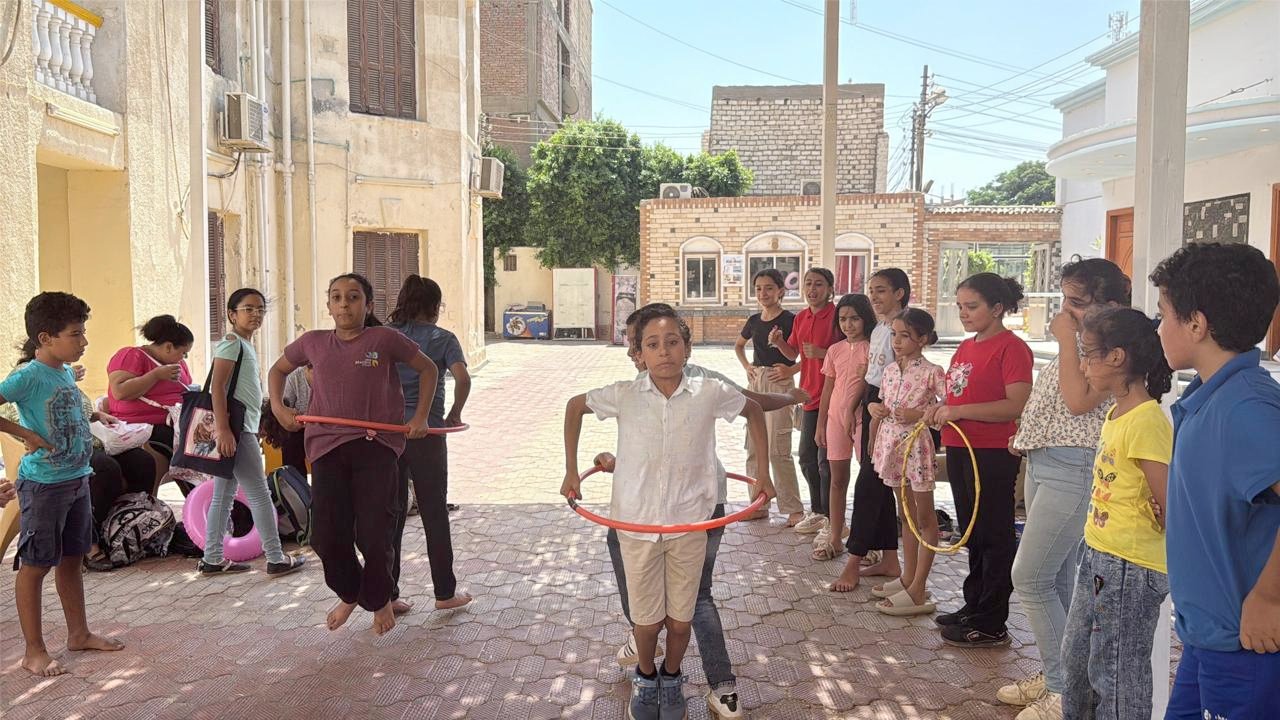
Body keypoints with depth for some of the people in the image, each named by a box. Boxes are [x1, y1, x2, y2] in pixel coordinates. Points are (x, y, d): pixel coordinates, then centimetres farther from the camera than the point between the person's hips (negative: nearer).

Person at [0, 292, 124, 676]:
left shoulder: (67, 373, 8)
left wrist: (93, 417, 12)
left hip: (77, 481, 8)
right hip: (44, 486, -8)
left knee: (72, 560, 17)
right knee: (34, 566, 3)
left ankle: (79, 633, 30)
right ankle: (34, 651, 13)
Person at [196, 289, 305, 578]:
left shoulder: (246, 345, 17)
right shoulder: (231, 342, -11)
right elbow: (217, 386, -19)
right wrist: (223, 429, -25)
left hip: (243, 428, 10)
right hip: (234, 428, -10)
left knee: (224, 495, 12)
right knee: (260, 493, -4)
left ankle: (213, 559, 19)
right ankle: (276, 559, 3)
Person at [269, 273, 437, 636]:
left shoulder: (385, 339, -1)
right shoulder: (313, 343, 9)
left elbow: (427, 368, 10)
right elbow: (278, 369, 26)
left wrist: (420, 417, 4)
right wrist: (278, 407, 9)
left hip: (376, 445, -3)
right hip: (327, 445, 3)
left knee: (375, 534, -2)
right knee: (327, 534, 3)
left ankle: (379, 599, 28)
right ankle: (349, 594, 33)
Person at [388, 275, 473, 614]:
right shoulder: (442, 338, -2)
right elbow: (462, 379, -17)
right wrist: (455, 414, -3)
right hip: (426, 433, -3)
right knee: (434, 513, 9)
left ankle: (387, 595, 16)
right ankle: (445, 592, 19)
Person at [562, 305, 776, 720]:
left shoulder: (709, 394, -10)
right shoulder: (624, 396, -10)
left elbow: (753, 411, 9)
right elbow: (575, 406, 7)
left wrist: (763, 470, 8)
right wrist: (571, 470, 5)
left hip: (689, 526, 0)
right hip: (637, 525, 0)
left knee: (680, 620, 12)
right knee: (647, 620, 12)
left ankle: (671, 678, 42)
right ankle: (645, 677, 42)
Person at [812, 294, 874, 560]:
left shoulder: (872, 348, -5)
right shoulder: (835, 350, 9)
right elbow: (827, 389, 12)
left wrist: (852, 410, -19)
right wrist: (820, 424, 11)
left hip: (861, 416, -4)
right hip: (836, 417, 5)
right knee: (837, 478, 10)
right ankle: (835, 537, 18)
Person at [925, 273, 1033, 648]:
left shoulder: (1011, 347, -13)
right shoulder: (966, 347, 14)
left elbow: (1018, 405, -22)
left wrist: (959, 411, -23)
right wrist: (940, 410, 2)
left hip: (994, 455, -9)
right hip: (960, 450, 9)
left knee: (994, 536, 1)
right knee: (972, 533, 18)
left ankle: (991, 624, 10)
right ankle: (974, 606, 31)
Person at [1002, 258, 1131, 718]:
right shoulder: (1079, 344, 16)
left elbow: (1078, 400, -25)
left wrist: (1066, 339, -16)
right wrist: (1026, 438, 12)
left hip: (1073, 469, -9)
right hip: (1043, 464, 9)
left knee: (1030, 578, -8)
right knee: (1055, 581, 14)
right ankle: (1052, 676, 24)